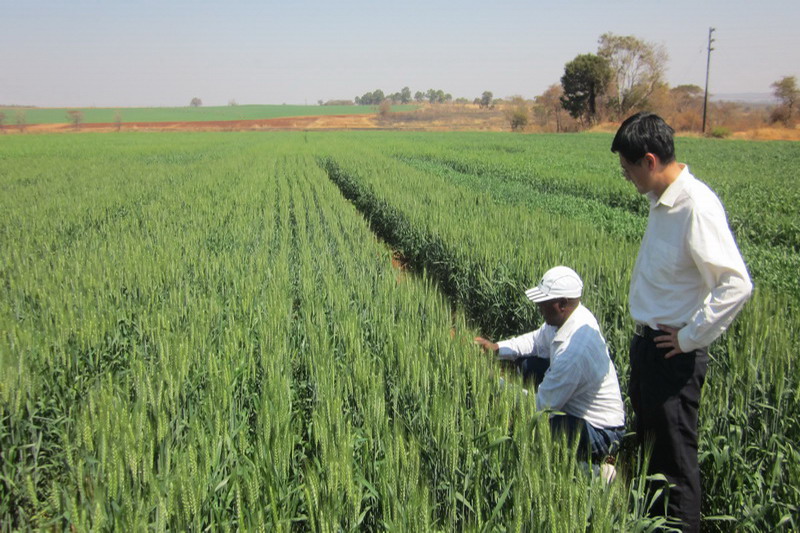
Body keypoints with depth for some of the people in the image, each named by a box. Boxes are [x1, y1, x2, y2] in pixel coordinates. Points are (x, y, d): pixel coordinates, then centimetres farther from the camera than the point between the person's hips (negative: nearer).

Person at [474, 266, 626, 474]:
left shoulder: (573, 351, -34)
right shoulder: (568, 316, -8)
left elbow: (544, 405, -25)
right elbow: (537, 341, 10)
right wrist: (497, 347, -1)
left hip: (598, 434, -9)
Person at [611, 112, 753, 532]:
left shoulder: (696, 206, -23)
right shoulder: (662, 200, 4)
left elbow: (736, 285, -27)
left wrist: (691, 338, -18)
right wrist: (644, 337, 12)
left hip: (673, 352, -9)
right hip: (647, 341, 10)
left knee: (675, 457, 5)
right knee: (647, 441, 22)